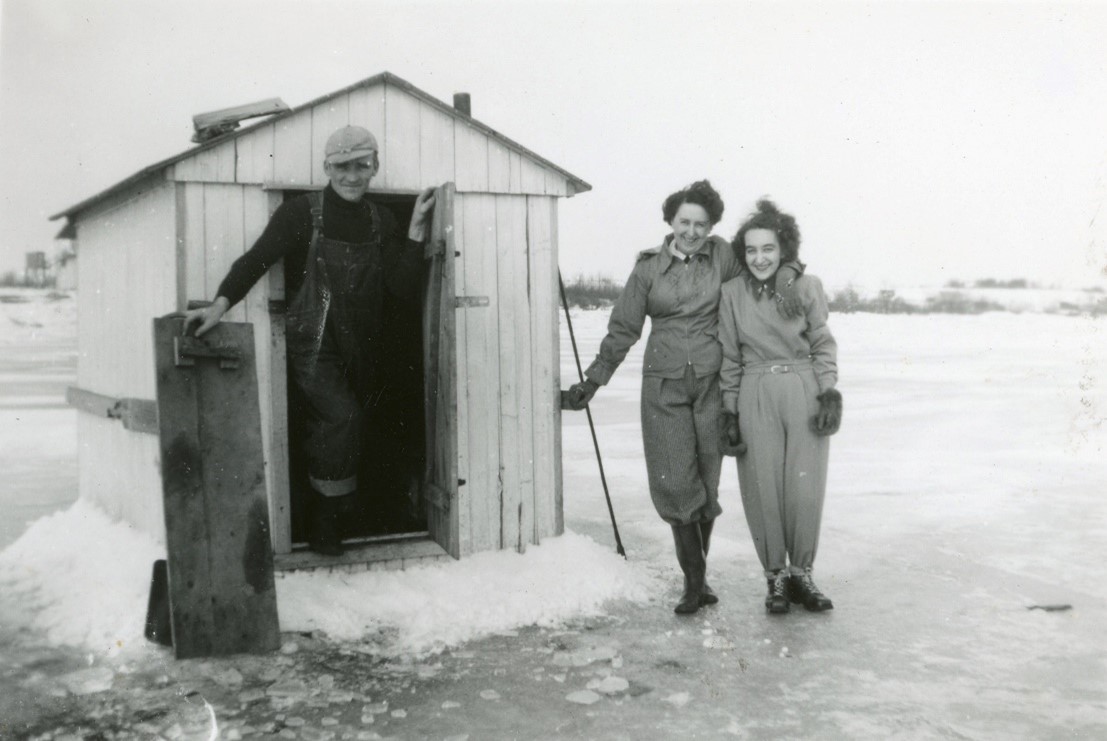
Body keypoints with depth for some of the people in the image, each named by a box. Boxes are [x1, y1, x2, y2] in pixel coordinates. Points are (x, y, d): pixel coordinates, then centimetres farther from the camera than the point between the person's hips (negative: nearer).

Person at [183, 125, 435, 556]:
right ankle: (323, 525, -5)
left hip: (359, 350, 5)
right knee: (341, 417, -19)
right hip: (311, 344, -5)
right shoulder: (302, 212, -8)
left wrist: (416, 229, -8)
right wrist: (221, 303, -34)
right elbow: (257, 259, -19)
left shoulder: (380, 221, 6)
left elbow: (403, 288, 0)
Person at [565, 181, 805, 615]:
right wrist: (592, 382, 3)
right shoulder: (649, 267, 3)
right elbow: (623, 330, 6)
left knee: (706, 481, 5)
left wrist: (786, 277, -10)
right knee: (675, 482, -6)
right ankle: (695, 579, 5)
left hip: (712, 383, 0)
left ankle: (696, 576, 20)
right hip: (664, 386, 0)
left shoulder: (722, 257, 2)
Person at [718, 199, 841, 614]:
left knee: (805, 488, 2)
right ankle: (775, 576, 18)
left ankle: (801, 573, 19)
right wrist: (730, 410, 3)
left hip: (804, 394, 0)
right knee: (763, 490, 2)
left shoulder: (806, 286, 0)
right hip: (756, 397, 0)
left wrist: (829, 391, -3)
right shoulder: (732, 293, 2)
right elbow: (730, 357, 6)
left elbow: (823, 345, 7)